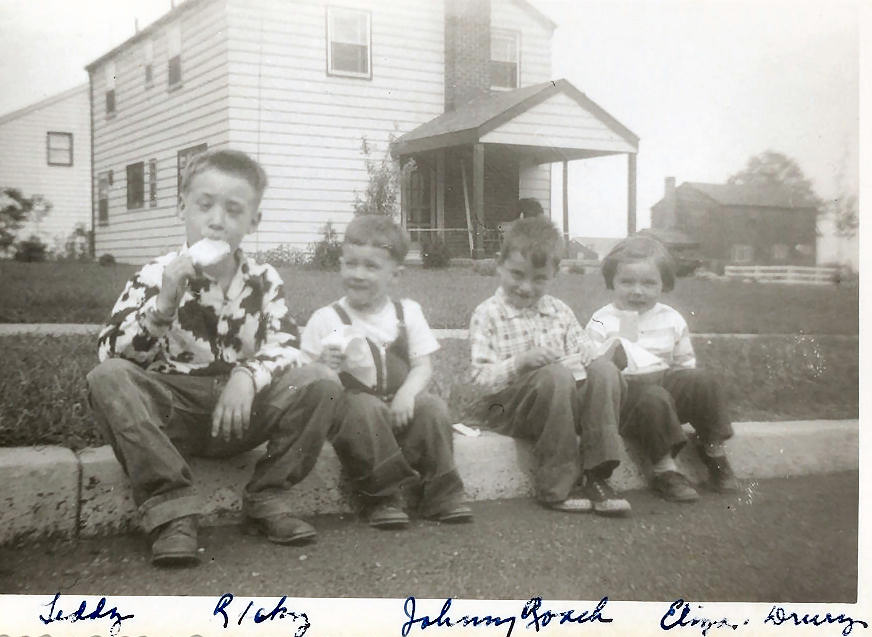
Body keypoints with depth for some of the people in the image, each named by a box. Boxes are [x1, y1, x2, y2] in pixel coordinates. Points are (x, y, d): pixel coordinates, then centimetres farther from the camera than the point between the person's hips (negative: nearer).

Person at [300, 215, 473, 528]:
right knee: (366, 407, -34)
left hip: (399, 407, 3)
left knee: (433, 406, -25)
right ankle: (382, 498, -25)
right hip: (351, 406, -2)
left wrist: (407, 392, -16)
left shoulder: (408, 313, 10)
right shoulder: (325, 320, 2)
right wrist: (326, 368, -23)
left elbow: (422, 367, 5)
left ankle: (441, 494, -13)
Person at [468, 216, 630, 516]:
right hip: (509, 408, -5)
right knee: (557, 377, -35)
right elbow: (481, 379, -9)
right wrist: (521, 362, -24)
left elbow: (586, 353, 14)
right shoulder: (487, 314, -1)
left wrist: (576, 363, -10)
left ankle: (596, 475, -24)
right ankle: (557, 487, -26)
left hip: (565, 401, 5)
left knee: (604, 368, -22)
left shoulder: (559, 311, 15)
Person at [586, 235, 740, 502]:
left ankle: (714, 449, -6)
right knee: (653, 398, -35)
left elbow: (686, 363, 17)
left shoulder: (672, 320, 12)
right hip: (624, 390, -4)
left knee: (702, 380, -22)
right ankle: (664, 470, -23)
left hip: (665, 382, 4)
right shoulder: (602, 322, 0)